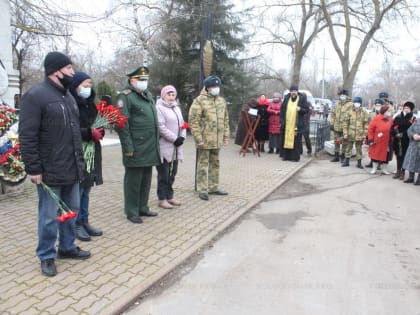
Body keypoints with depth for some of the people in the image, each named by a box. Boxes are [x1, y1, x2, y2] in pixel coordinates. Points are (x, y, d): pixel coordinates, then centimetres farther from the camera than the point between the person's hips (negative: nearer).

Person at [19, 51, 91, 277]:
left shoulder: (68, 96, 14)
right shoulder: (35, 96, -12)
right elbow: (27, 137, -16)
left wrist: (79, 160, 17)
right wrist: (33, 169, -17)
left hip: (72, 169, 8)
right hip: (50, 171, -8)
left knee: (71, 211, 17)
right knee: (49, 216, 4)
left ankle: (67, 247, 34)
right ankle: (46, 256, 22)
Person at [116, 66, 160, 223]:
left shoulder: (148, 94, 17)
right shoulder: (125, 96, -9)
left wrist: (155, 144, 18)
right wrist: (128, 147, -19)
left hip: (150, 148, 8)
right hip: (136, 149, -8)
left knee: (146, 180, 15)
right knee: (133, 180, 2)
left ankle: (143, 207, 28)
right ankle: (131, 212, 14)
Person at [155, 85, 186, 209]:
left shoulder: (177, 108, 18)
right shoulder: (159, 108, -9)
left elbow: (182, 124, 16)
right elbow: (161, 127, -17)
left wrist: (182, 137, -2)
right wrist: (175, 138, -17)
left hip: (176, 147, 8)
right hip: (164, 147, -8)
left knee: (172, 173, 14)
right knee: (164, 174, -1)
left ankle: (170, 196, 25)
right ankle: (162, 199, 10)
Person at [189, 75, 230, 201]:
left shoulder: (222, 101, 12)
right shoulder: (199, 101, -9)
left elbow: (225, 120, 17)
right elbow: (193, 121, -13)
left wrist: (226, 136, 13)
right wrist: (198, 138, -17)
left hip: (217, 140, 7)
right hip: (205, 140, -6)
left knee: (215, 164, 15)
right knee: (203, 164, 1)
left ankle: (213, 187, 27)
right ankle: (203, 190, 10)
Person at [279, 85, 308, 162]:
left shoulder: (302, 99, 1)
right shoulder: (286, 98, 8)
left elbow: (306, 110, 5)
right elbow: (282, 110, 12)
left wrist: (300, 109, -16)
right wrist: (281, 121, 5)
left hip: (297, 124, -2)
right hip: (286, 124, 2)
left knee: (296, 141, -1)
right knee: (286, 139, 3)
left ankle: (296, 157, 6)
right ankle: (286, 156, 12)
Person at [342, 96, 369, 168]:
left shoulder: (364, 113, 0)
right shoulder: (350, 112, 1)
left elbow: (366, 124, 1)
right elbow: (345, 123, 2)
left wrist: (365, 134, -4)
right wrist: (345, 133, -3)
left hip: (359, 135, -1)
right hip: (350, 134, 1)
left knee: (359, 149, 7)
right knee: (348, 147, 9)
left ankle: (359, 163, 15)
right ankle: (347, 161, 20)